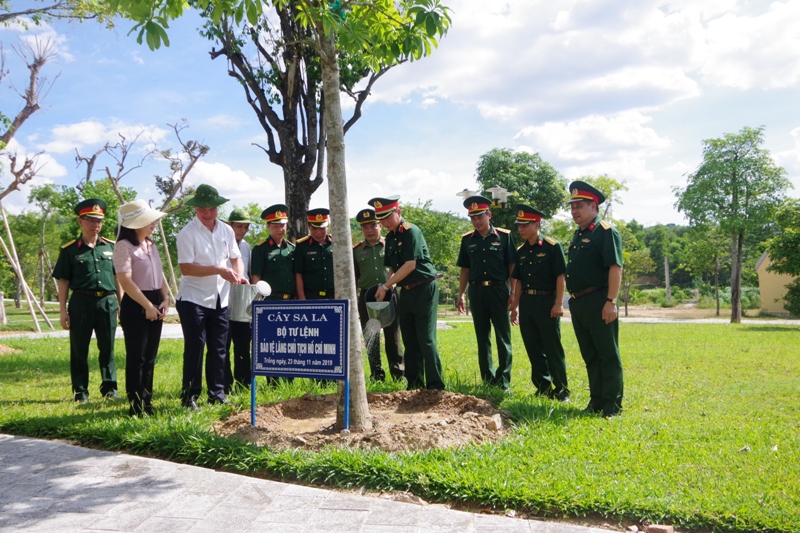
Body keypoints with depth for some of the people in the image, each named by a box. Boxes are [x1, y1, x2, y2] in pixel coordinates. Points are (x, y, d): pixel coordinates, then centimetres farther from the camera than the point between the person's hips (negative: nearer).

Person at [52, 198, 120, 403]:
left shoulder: (111, 247, 8)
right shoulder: (69, 250, -1)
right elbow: (63, 282, -1)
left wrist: (121, 302, 8)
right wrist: (63, 310, -5)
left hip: (107, 302, 2)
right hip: (81, 302, -2)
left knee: (108, 348, 9)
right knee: (79, 350, 5)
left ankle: (109, 387, 19)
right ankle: (80, 391, 16)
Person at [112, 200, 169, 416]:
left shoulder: (151, 245, 14)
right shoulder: (125, 246, -11)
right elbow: (125, 281, -18)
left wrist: (165, 299, 2)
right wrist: (147, 306, -17)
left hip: (155, 304, 8)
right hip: (136, 306, -8)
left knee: (150, 358, 12)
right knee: (136, 358, -2)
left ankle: (147, 404, 21)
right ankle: (136, 407, 7)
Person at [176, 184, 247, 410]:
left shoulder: (226, 230, 7)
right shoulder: (187, 233, -10)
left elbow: (236, 257, 13)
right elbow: (186, 267, -17)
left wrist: (239, 274, -8)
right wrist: (219, 270, -22)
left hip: (220, 299, 5)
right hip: (194, 299, -5)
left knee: (218, 349, 11)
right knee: (194, 348, -2)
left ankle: (217, 394, 22)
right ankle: (189, 396, 9)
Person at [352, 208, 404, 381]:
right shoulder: (356, 250, 8)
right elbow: (353, 279, 11)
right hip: (367, 297, 2)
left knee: (393, 337, 2)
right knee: (371, 339, 6)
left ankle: (399, 374, 11)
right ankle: (377, 376, 15)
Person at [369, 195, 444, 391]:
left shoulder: (411, 232, -12)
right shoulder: (390, 237, 12)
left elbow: (410, 265, -19)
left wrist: (386, 286, -17)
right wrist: (388, 288, -2)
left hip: (424, 289, -8)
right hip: (406, 292, 8)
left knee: (426, 339, -8)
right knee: (410, 341, 10)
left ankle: (436, 386, -2)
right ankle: (415, 384, 18)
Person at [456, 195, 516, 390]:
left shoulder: (504, 236, -1)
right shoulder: (467, 240, 8)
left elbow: (512, 266, -1)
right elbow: (465, 269, 11)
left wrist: (513, 292, -7)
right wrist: (461, 294, 5)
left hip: (499, 290, -3)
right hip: (477, 291, 3)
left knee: (503, 337, 1)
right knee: (482, 338, 9)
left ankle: (504, 381, 7)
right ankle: (488, 380, 17)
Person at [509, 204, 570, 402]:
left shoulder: (552, 247, -6)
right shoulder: (521, 251, 12)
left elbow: (561, 276, -10)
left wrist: (558, 303, -16)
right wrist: (515, 307, 12)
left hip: (546, 302, -6)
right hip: (526, 303, 6)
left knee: (553, 349, -2)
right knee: (534, 349, 10)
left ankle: (561, 390, 6)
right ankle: (543, 388, 20)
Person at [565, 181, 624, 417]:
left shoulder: (606, 232, -8)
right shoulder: (578, 235, 18)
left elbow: (615, 268, -16)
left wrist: (611, 301, -23)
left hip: (598, 303, -9)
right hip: (578, 304, 9)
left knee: (608, 355, 0)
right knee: (590, 355, 14)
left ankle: (612, 406, 6)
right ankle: (596, 402, 22)